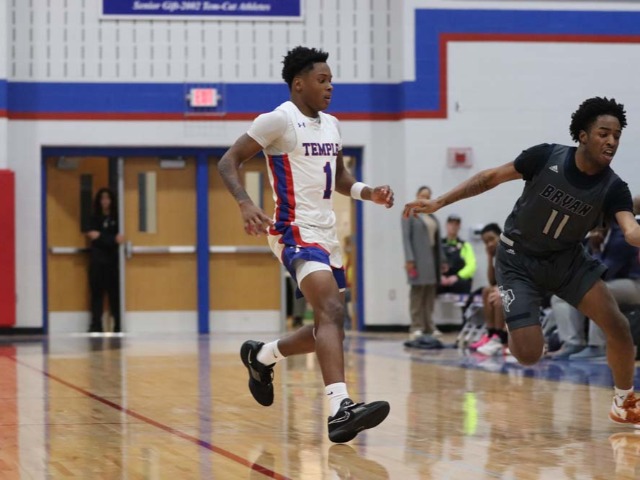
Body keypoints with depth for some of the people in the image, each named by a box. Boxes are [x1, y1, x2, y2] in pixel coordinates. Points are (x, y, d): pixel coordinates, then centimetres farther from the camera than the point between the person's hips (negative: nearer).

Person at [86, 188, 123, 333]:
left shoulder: (117, 218, 3)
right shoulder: (94, 219, 11)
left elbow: (118, 239, -5)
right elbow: (92, 237, -2)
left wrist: (100, 237, -14)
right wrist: (113, 239, -17)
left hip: (112, 260, -2)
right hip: (97, 260, 2)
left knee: (114, 292, -5)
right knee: (97, 291, -1)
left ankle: (118, 325, -2)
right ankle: (96, 325, -2)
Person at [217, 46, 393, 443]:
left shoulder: (331, 125, 15)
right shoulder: (280, 120, -9)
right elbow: (229, 161, -10)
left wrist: (370, 193, 7)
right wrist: (246, 204, -27)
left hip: (326, 232, 9)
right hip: (295, 231, -9)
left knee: (331, 328, 12)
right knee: (332, 311, -28)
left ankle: (260, 356, 37)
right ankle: (341, 410, -39)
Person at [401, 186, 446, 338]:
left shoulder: (432, 217, 18)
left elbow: (437, 239, 18)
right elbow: (406, 237, -7)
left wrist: (442, 260, 15)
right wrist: (409, 259, -15)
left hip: (432, 258, 6)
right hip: (419, 259, -6)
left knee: (430, 293, 5)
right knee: (418, 291, -6)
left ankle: (429, 326, 9)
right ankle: (417, 327, -4)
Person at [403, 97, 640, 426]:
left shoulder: (612, 188, -17)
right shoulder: (546, 158, -21)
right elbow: (492, 177, -8)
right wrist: (438, 203, -10)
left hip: (567, 260, 2)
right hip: (518, 261, -2)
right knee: (528, 354, -15)